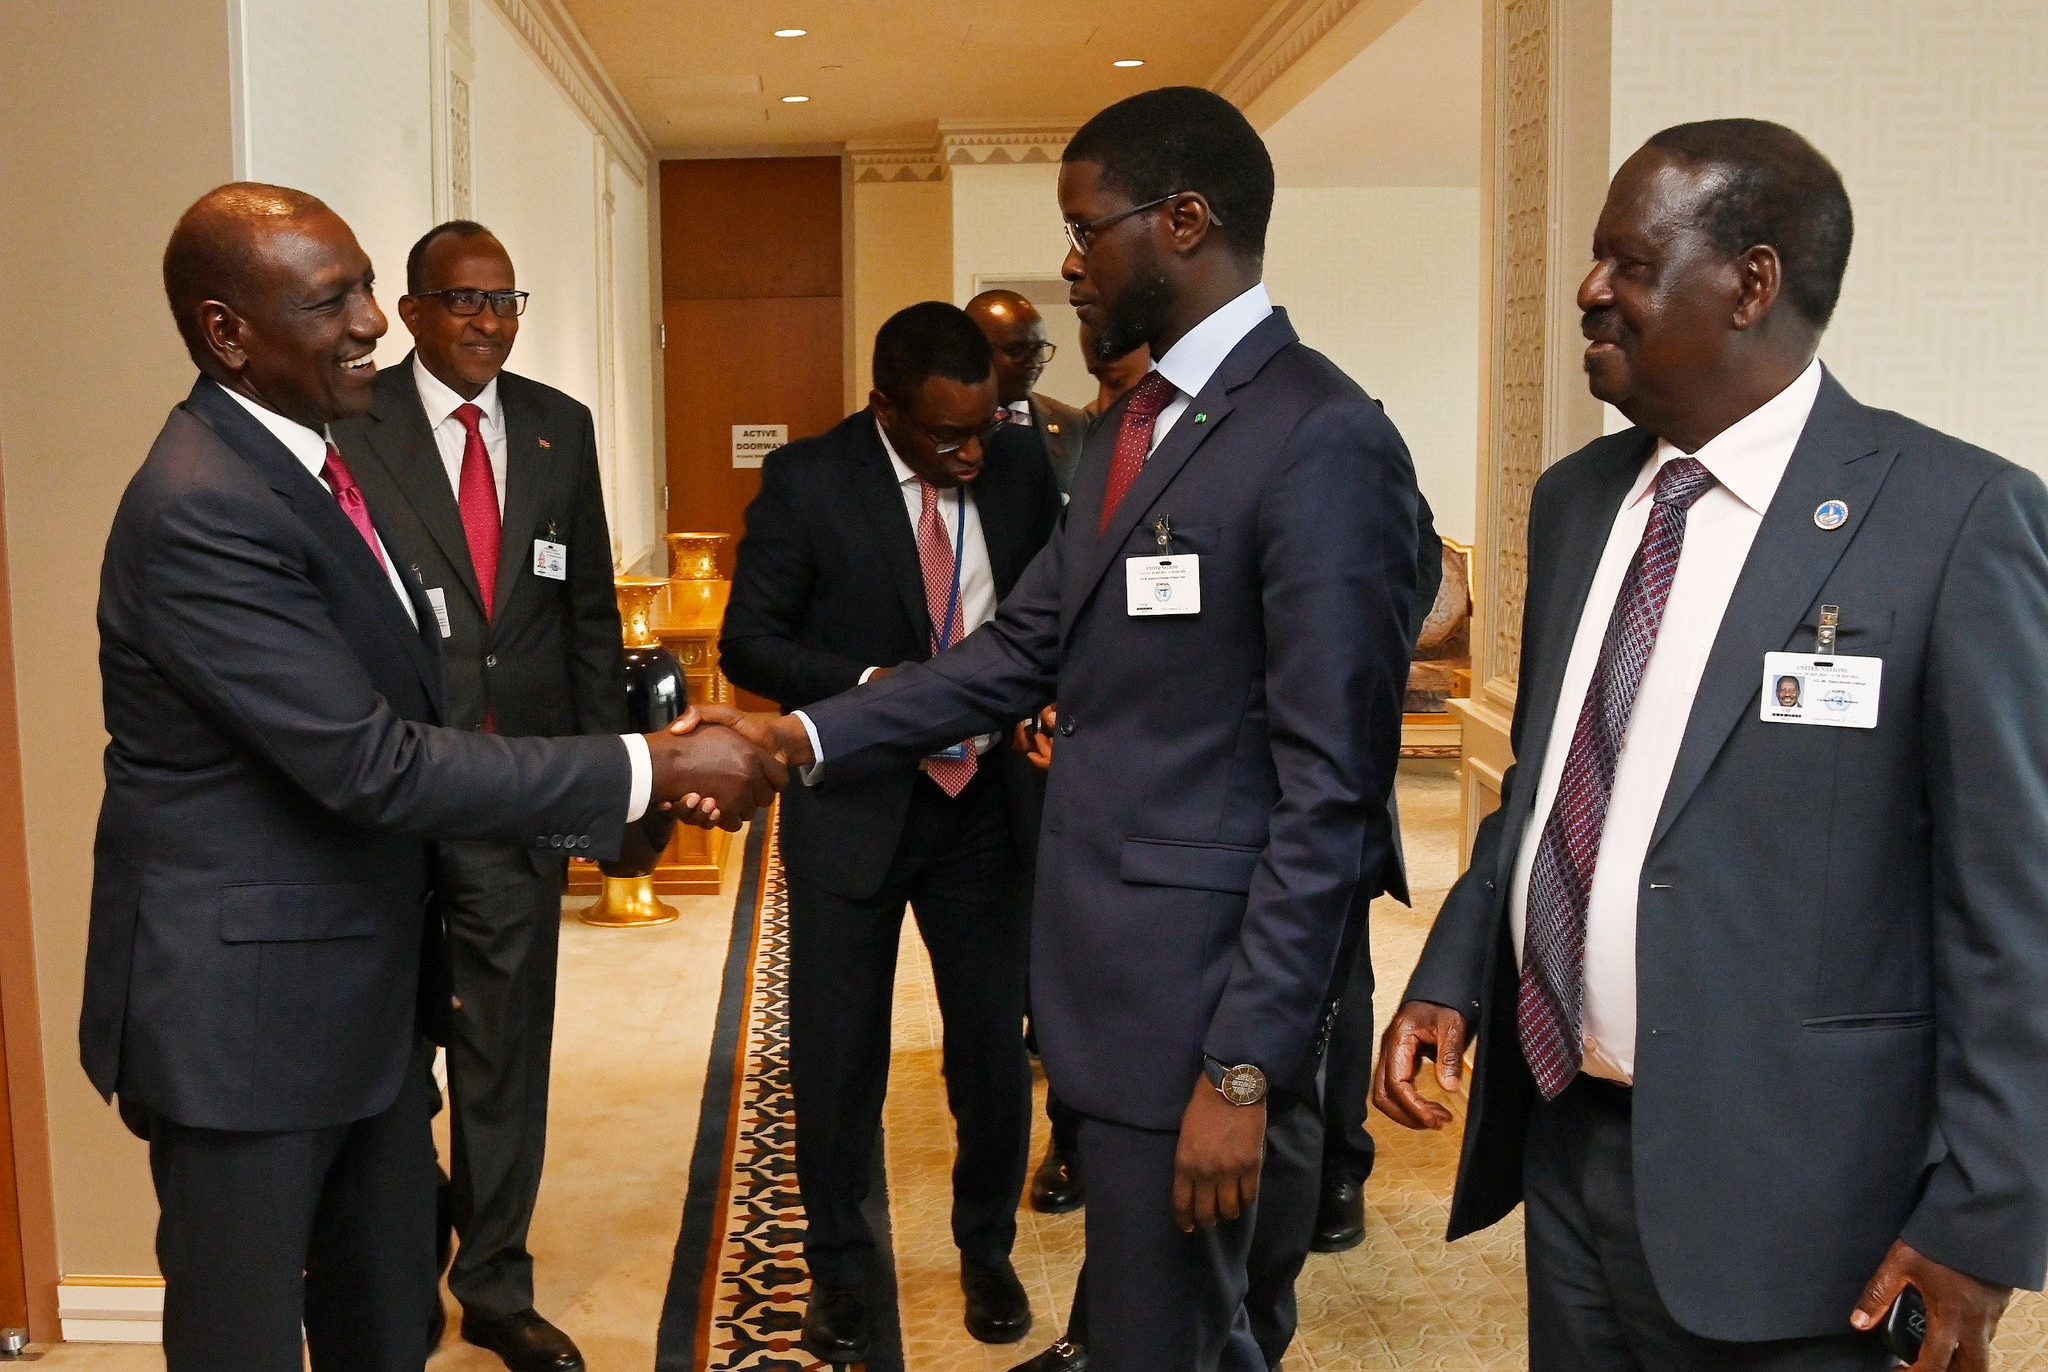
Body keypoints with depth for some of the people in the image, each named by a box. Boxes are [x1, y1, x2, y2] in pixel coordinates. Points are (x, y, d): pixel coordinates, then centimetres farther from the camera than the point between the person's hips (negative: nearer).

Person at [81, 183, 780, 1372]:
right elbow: (369, 761, -27)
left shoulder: (311, 459, 7)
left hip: (361, 987, 9)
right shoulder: (202, 510, -23)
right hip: (246, 1003, -8)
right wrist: (648, 768, -24)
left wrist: (629, 796, 7)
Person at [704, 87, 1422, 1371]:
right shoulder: (1134, 423, 12)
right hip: (1108, 961, 9)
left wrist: (1245, 1066, -19)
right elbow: (1028, 644, 11)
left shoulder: (1321, 440, -17)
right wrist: (806, 736, 2)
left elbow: (1332, 786, -19)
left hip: (1202, 980, -8)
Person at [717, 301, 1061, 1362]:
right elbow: (748, 639, -8)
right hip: (852, 805, -2)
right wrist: (874, 686, -23)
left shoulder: (1020, 467, -2)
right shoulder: (806, 481, -10)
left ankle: (986, 1250, 33)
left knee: (994, 1042, 10)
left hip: (984, 798, 2)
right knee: (837, 1055, 9)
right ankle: (837, 1270, 30)